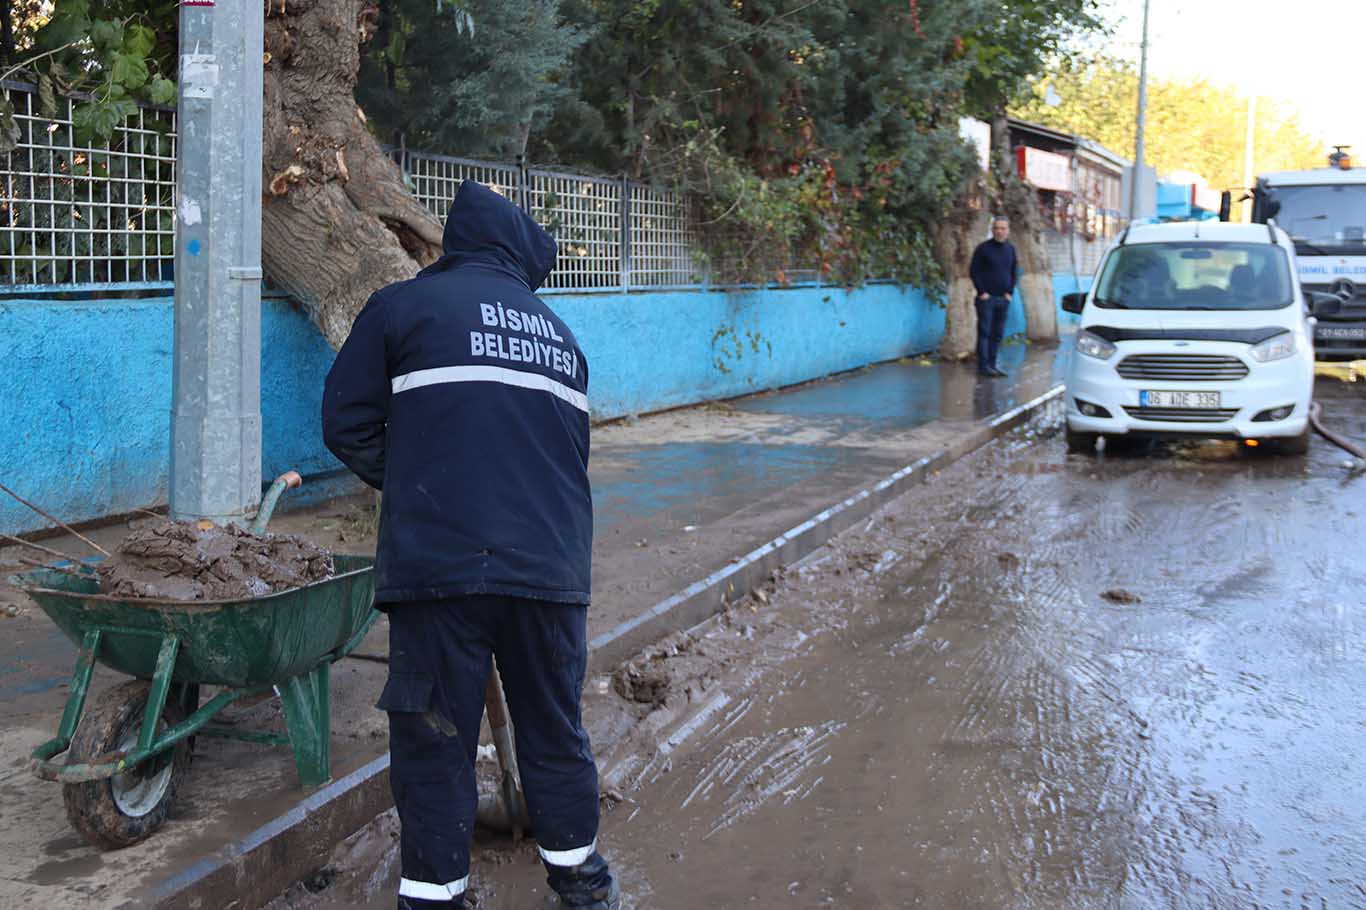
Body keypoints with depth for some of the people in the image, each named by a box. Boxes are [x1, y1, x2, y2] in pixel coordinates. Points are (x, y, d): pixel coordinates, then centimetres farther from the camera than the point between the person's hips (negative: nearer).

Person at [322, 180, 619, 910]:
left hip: (440, 568, -4)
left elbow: (348, 426, 4)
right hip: (553, 568, 5)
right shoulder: (559, 334, 20)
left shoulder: (404, 307, 4)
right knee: (554, 729, 17)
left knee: (434, 739, 6)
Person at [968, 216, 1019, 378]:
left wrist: (1009, 292, 5)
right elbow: (973, 271, -7)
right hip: (986, 298, -5)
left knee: (998, 334, 8)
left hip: (1003, 298, 5)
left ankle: (992, 365, 13)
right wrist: (982, 292, -12)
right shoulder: (983, 248, -6)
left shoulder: (1010, 249, 11)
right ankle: (983, 366, -4)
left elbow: (1014, 272, 17)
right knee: (984, 332, -6)